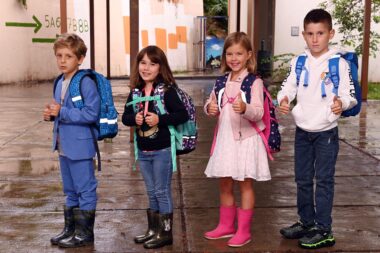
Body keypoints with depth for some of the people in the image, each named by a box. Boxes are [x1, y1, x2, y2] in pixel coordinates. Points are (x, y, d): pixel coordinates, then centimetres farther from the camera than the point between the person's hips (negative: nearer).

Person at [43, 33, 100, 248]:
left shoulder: (86, 83, -16)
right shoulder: (60, 82, 10)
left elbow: (91, 114, -23)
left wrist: (61, 112, -21)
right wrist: (51, 114, 1)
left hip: (80, 147, -9)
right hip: (64, 146, 9)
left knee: (85, 190, 3)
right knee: (70, 191, 19)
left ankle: (85, 234, 14)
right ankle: (70, 229, 31)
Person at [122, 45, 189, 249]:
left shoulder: (167, 90, -11)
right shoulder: (135, 92, 5)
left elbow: (183, 114, -15)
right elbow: (125, 117, 9)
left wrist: (159, 119, -23)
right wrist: (134, 119, -12)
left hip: (162, 150, -6)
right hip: (143, 151, 6)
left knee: (162, 191, 3)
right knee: (151, 192, 17)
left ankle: (165, 232, 14)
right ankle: (153, 230, 28)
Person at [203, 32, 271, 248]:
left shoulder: (254, 82, -11)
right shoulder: (222, 82, 7)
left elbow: (259, 113, -20)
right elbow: (212, 104, 14)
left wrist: (245, 108, -40)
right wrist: (210, 108, -9)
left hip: (246, 139, -6)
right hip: (225, 138, 6)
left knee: (245, 184, 5)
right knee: (225, 184, 14)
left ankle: (244, 230, 14)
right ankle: (226, 225, 30)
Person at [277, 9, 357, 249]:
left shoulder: (339, 64, -11)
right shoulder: (298, 62, 2)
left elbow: (350, 95, -13)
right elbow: (288, 87, 1)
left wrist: (342, 103, -34)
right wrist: (284, 99, -21)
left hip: (326, 132, -5)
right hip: (302, 130, 5)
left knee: (324, 181, 1)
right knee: (303, 179, 15)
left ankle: (324, 231, 9)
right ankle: (306, 222, 31)